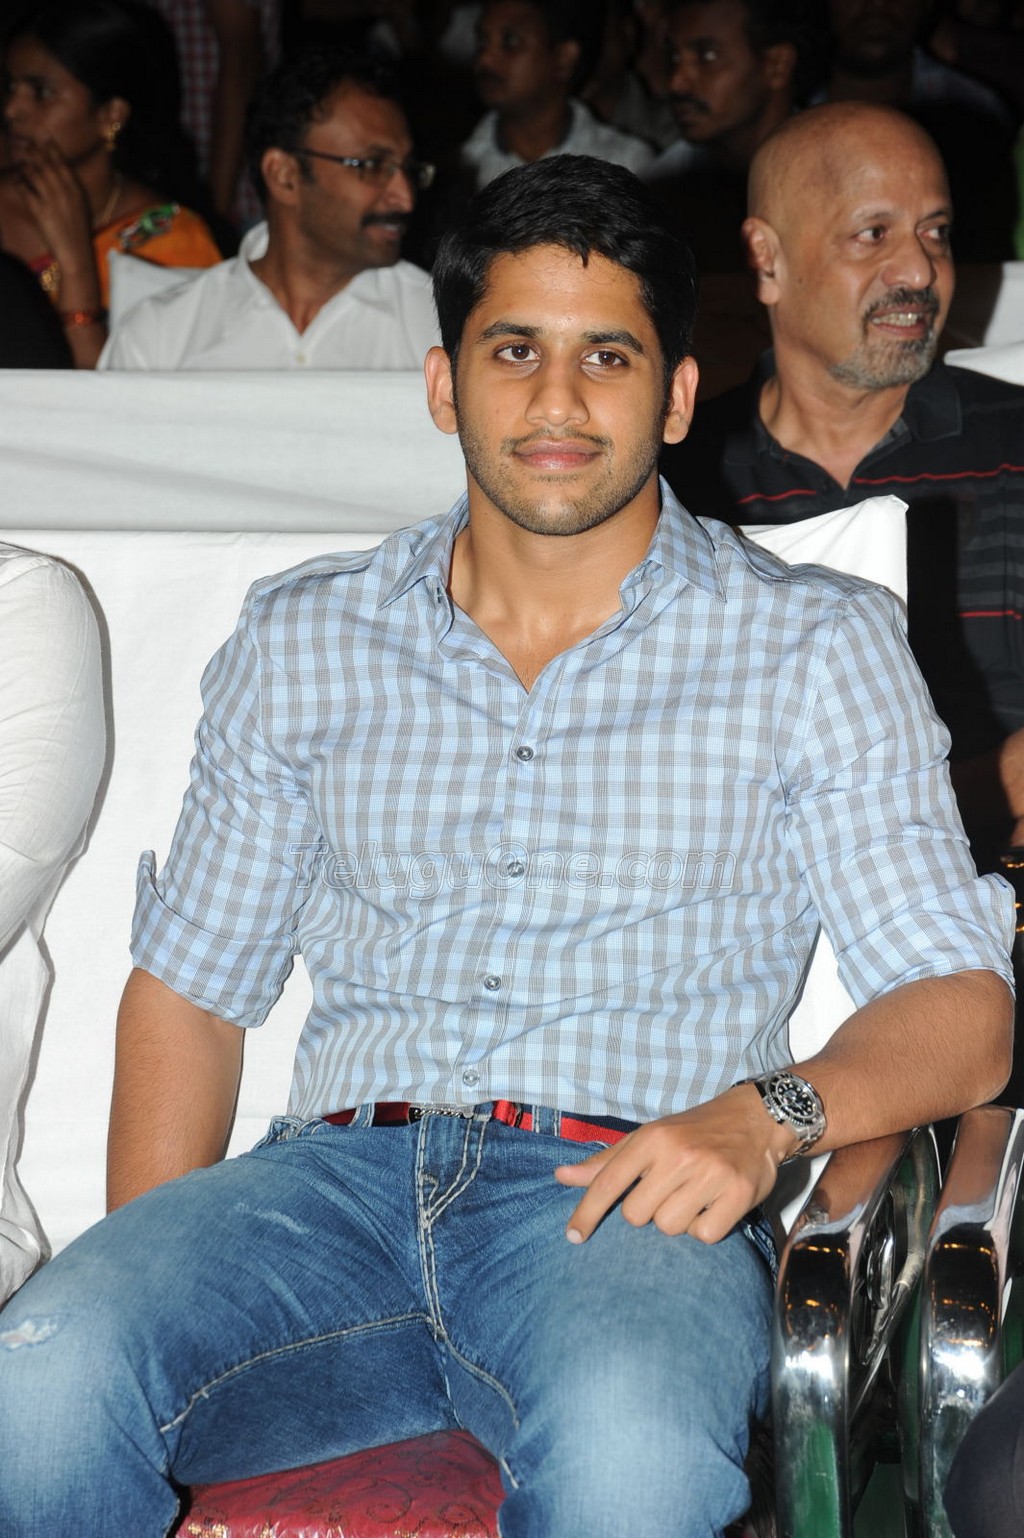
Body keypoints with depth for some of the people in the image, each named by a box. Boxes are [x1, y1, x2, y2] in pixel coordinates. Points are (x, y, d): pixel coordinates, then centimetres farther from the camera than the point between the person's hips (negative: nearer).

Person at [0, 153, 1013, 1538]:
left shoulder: (815, 645, 11)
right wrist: (151, 1287, 2)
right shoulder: (303, 640, 18)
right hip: (343, 1171, 2)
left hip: (627, 1197, -1)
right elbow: (190, 982, 18)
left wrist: (767, 1112, -15)